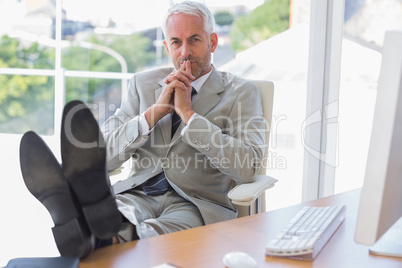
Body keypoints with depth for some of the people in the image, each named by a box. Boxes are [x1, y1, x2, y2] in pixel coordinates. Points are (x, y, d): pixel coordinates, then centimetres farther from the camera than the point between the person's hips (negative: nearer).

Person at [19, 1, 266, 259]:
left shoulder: (241, 92, 9)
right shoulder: (143, 84, 18)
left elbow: (248, 167, -8)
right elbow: (105, 156, 8)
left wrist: (188, 113, -8)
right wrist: (156, 111, -5)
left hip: (195, 205, -3)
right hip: (138, 196, 3)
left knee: (153, 235, -41)